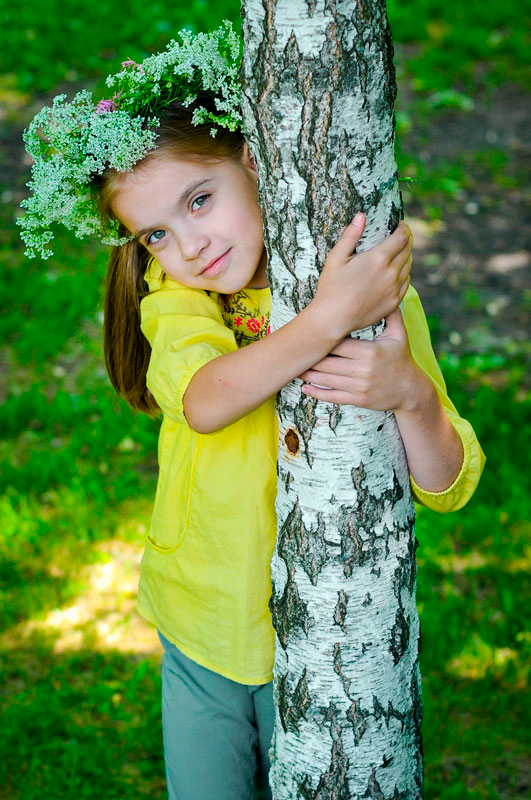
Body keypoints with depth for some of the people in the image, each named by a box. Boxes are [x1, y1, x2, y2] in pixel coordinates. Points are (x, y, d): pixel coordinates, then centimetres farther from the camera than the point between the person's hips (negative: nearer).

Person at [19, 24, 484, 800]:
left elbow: (450, 487, -15)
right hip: (199, 629, 2)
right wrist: (326, 319, -47)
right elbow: (203, 401, -35)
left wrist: (411, 393, -34)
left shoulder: (381, 293, -14)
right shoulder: (174, 297, -12)